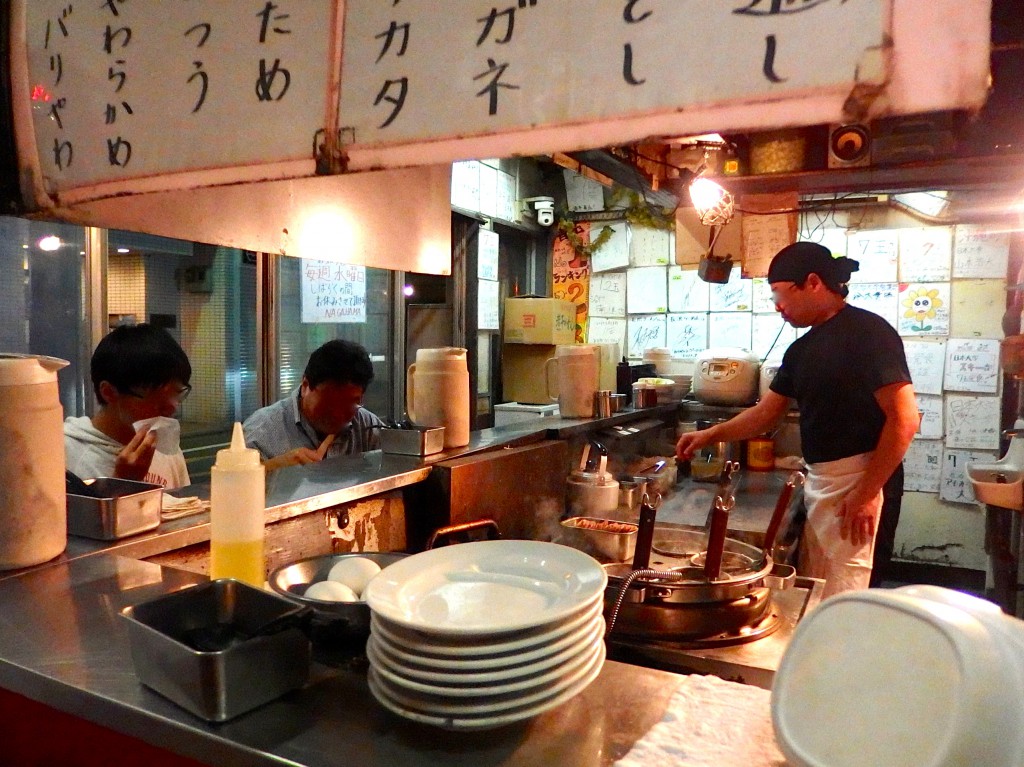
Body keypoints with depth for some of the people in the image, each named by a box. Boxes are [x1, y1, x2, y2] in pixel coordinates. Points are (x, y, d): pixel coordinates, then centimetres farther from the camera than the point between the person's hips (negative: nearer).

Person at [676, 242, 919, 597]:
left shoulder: (868, 332, -12)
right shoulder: (802, 348, 13)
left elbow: (904, 418, -18)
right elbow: (765, 413, 20)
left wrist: (867, 494, -19)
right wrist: (710, 435, 13)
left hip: (852, 481, -8)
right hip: (816, 481, 8)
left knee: (838, 597, -3)